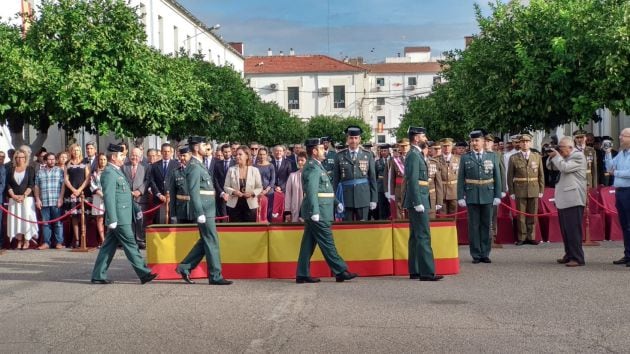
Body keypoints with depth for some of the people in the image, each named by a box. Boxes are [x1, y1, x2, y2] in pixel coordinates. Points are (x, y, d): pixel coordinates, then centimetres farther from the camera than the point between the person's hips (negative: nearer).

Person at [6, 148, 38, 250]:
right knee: (16, 219, -1)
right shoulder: (11, 170, 11)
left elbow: (31, 184, -3)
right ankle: (19, 241, 3)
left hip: (27, 198, -3)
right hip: (14, 199, 3)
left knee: (26, 218, -7)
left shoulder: (30, 169, 4)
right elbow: (8, 185, 7)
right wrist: (14, 196, -8)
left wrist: (24, 195, -13)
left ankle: (27, 241, -2)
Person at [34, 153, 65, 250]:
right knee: (45, 223, 4)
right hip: (44, 202, 2)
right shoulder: (40, 172, 13)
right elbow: (36, 187, 12)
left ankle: (59, 242, 4)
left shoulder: (60, 171, 6)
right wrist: (37, 199, 3)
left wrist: (61, 198, -9)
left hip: (56, 202, -2)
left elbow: (63, 185, 0)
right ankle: (46, 242, 8)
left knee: (58, 223, 0)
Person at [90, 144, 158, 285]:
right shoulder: (109, 173, -14)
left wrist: (136, 210, 22)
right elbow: (109, 197, -19)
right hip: (119, 218, -10)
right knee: (131, 245, -4)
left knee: (109, 247, 10)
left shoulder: (117, 172, 17)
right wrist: (112, 219, -23)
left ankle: (98, 276, 14)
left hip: (123, 217, 10)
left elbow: (126, 195, 24)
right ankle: (144, 274, 0)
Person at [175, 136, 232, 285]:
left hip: (208, 209, 10)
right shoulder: (194, 167, -14)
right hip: (204, 209, -10)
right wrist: (200, 213, -22)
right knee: (212, 242, -3)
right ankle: (215, 276, 4)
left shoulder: (199, 165, 16)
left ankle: (185, 267, 19)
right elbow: (194, 192, -19)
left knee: (205, 241, 15)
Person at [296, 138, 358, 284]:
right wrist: (315, 212, -25)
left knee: (308, 243, 9)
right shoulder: (313, 168, -14)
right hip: (318, 213, -10)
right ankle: (340, 271, 0)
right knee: (327, 243, -4)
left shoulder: (316, 166, 18)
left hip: (318, 213, 10)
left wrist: (337, 202, 22)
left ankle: (302, 274, 12)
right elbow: (311, 191, -21)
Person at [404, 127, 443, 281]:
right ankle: (427, 272, -12)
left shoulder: (416, 155, 17)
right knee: (423, 236, -11)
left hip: (418, 201, 11)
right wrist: (418, 203, -22)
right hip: (418, 200, -11)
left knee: (416, 237, 12)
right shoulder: (413, 155, -14)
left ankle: (415, 271, 17)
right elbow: (413, 181, -20)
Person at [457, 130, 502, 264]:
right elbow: (461, 179, 2)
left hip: (488, 196, 1)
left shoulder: (492, 156, 6)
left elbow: (497, 177, 6)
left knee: (486, 225, 5)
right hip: (472, 196, -1)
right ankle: (476, 255, 8)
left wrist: (497, 196, 0)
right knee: (474, 226, 2)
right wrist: (460, 197, -4)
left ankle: (485, 254, 12)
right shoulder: (465, 158, 4)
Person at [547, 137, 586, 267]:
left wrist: (556, 156, -7)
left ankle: (577, 258, -5)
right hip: (563, 199, 9)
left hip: (573, 199, -9)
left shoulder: (578, 156, -8)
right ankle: (569, 255, 21)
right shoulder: (565, 157, 16)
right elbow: (551, 167, 24)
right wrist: (552, 156, 5)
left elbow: (565, 168, -19)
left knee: (573, 229, -8)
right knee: (565, 229, 13)